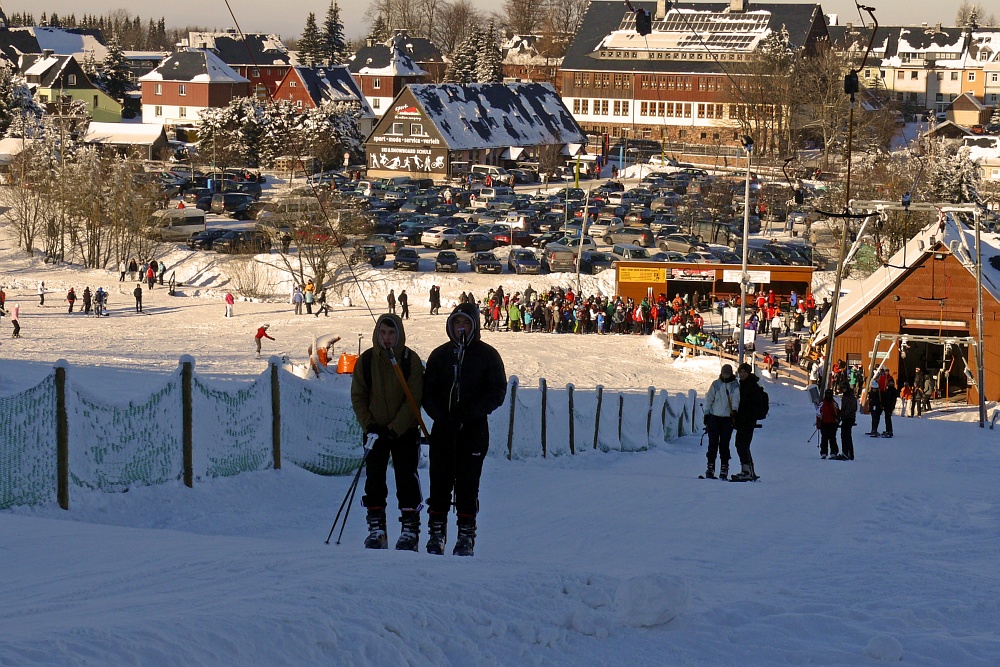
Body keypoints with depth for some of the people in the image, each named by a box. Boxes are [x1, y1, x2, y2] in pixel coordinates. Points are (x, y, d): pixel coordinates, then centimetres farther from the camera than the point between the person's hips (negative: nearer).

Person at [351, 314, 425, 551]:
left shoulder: (411, 360, -6)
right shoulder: (366, 360, 0)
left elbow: (414, 399, -8)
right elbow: (358, 396, 4)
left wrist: (395, 428, -16)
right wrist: (369, 425, -10)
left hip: (404, 431, -2)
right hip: (376, 431, 2)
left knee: (406, 479, -4)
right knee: (374, 480, -1)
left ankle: (410, 530, 0)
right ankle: (376, 529, 4)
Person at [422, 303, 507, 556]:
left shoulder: (487, 355, 2)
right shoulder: (440, 355, 10)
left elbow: (497, 392, -2)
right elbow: (428, 391, 9)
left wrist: (469, 412, -14)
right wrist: (440, 414, -10)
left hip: (474, 429, -2)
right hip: (443, 428, 2)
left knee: (467, 483, -3)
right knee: (440, 481, 0)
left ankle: (466, 535, 2)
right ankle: (436, 533, 7)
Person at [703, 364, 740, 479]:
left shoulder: (735, 385, 4)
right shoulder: (716, 384, 7)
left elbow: (736, 398, -8)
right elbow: (709, 399, 10)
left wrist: (734, 410, -26)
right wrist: (706, 414, 5)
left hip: (727, 418, -1)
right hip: (714, 417, 1)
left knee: (724, 444, -1)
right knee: (713, 443, -1)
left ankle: (724, 469, 2)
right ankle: (710, 467, 2)